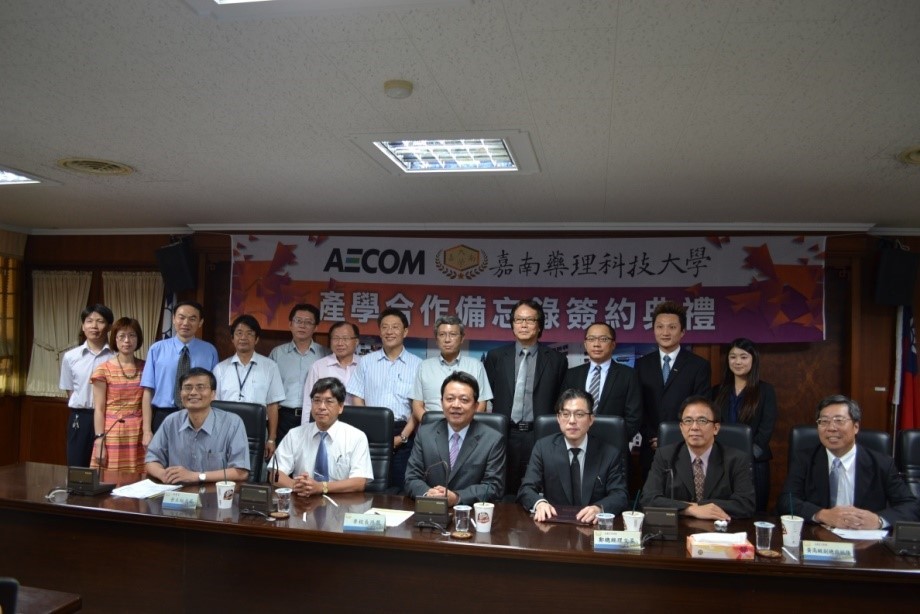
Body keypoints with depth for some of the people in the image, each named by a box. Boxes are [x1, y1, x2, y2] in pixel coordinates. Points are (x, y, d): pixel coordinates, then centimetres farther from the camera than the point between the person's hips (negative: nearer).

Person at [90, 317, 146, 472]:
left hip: (139, 435, 2)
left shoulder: (145, 368, 8)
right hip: (113, 434, -2)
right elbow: (99, 409, -1)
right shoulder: (104, 370, 0)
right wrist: (99, 440, -7)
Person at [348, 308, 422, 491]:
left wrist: (402, 436, -9)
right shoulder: (366, 362, 9)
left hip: (403, 435, -1)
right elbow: (358, 401, 7)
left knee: (400, 488, -1)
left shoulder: (417, 364, 3)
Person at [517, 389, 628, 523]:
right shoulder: (543, 448, 3)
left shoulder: (610, 454, 1)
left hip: (593, 526, 0)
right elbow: (526, 489, -2)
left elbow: (619, 496, -5)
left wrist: (599, 508, -27)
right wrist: (539, 503, -26)